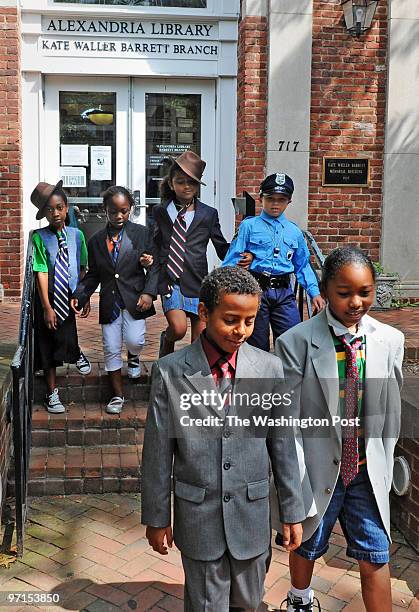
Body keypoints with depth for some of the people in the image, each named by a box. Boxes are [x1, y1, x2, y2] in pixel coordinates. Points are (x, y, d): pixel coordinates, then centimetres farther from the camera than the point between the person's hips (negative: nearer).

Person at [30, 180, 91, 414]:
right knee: (47, 346, 9)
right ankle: (52, 392, 24)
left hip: (69, 297, 1)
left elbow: (82, 268, 6)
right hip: (47, 298, -1)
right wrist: (47, 307, -15)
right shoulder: (39, 237, -11)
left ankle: (77, 353, 37)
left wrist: (85, 297, 6)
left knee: (65, 340, -1)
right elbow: (41, 273, -13)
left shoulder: (76, 234, -1)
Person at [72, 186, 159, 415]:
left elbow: (154, 266, 1)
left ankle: (133, 357, 23)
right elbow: (93, 275, 10)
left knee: (134, 340, -17)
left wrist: (149, 292, -12)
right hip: (109, 301, 2)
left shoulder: (142, 233, 0)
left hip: (134, 299, -2)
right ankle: (118, 394, 20)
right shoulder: (96, 240, 7)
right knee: (111, 348, 4)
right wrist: (79, 296, -5)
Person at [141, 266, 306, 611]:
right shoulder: (170, 372, -11)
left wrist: (292, 511, 4)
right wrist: (156, 517, 1)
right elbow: (157, 452, -5)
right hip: (198, 516, -1)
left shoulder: (269, 369, -7)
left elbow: (282, 446, 0)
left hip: (252, 514, 2)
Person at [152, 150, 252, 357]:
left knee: (199, 340, 2)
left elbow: (222, 248, 7)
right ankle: (166, 342, 16)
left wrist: (242, 257, -12)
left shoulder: (208, 214, 5)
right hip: (170, 281, 0)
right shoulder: (160, 211, 9)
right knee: (178, 328, -19)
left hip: (197, 281, 0)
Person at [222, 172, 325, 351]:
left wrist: (314, 293, 9)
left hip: (284, 292, 3)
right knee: (258, 346, 6)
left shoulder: (294, 231, 12)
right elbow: (233, 259, -2)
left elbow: (303, 266, 19)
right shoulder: (249, 226, 2)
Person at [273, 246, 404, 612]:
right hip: (318, 468, -1)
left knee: (375, 557, 10)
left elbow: (390, 413, 4)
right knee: (307, 547, 21)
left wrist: (383, 465, 6)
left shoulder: (390, 341, -5)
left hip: (367, 472, 2)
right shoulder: (297, 342, -16)